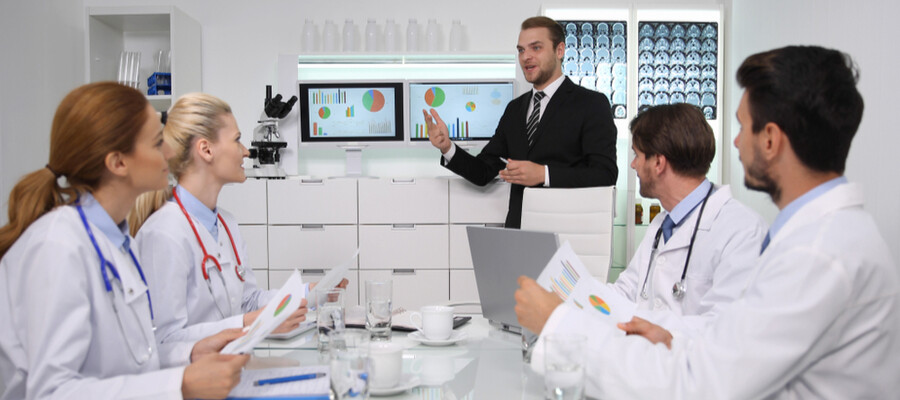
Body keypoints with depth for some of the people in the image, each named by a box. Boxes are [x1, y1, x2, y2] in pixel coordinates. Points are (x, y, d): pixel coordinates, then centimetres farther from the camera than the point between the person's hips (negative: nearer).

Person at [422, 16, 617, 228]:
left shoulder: (592, 104, 1)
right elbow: (483, 172, 16)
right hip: (518, 232, 5)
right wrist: (447, 148, -2)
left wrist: (543, 174, -20)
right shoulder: (515, 109, 19)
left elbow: (605, 174, -10)